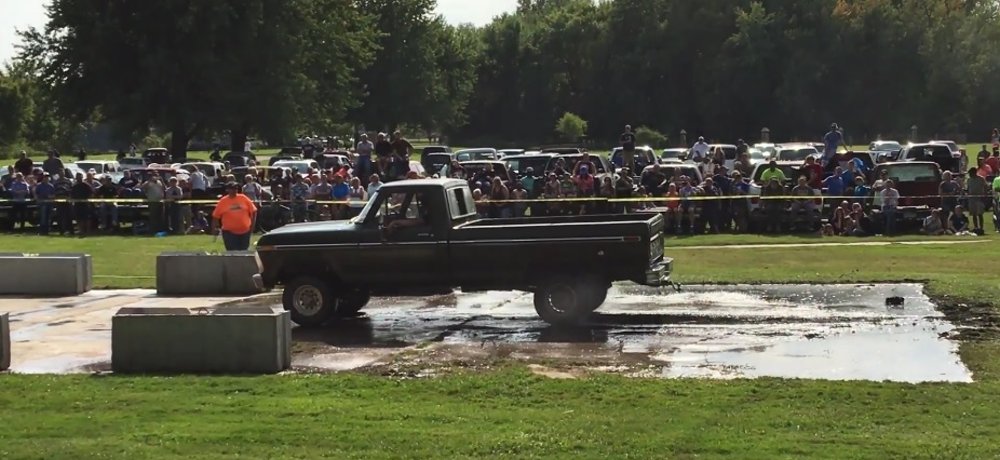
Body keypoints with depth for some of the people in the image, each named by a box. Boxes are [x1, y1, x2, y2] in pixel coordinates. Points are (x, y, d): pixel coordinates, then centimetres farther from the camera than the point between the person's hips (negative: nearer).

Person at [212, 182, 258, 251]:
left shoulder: (243, 198, 2)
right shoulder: (223, 201, -1)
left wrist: (252, 224, 1)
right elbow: (216, 216, 3)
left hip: (245, 231, 2)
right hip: (229, 232, -2)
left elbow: (253, 211, 6)